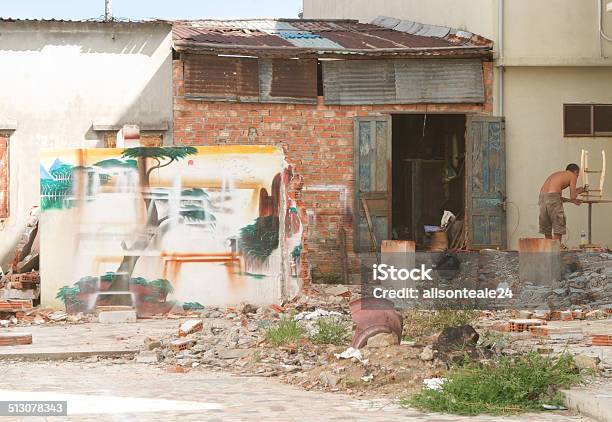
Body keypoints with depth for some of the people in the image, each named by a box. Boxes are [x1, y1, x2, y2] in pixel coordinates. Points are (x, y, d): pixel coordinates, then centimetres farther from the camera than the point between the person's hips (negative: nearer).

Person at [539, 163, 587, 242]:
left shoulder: (557, 174, 31)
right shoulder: (572, 175, 12)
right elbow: (573, 196, 5)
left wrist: (571, 200, 34)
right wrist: (580, 190, 26)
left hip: (542, 197, 7)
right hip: (552, 198, -7)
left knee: (547, 229, 15)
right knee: (558, 229, 0)